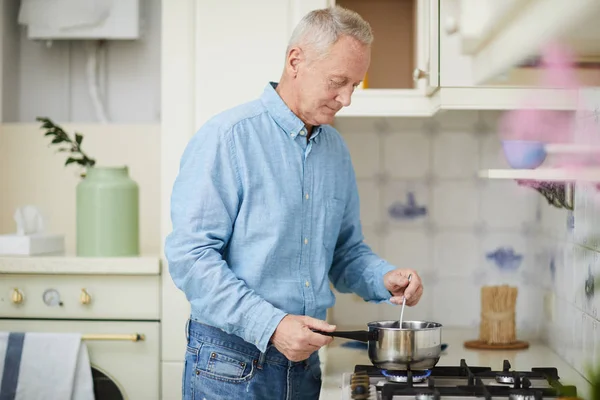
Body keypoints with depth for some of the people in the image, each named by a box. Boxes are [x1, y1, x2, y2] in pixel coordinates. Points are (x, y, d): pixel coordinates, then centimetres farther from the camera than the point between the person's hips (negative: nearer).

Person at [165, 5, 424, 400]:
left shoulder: (336, 149, 10)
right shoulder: (227, 137, -12)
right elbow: (190, 256, -18)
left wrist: (384, 279, -2)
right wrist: (270, 326, -23)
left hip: (304, 360, 6)